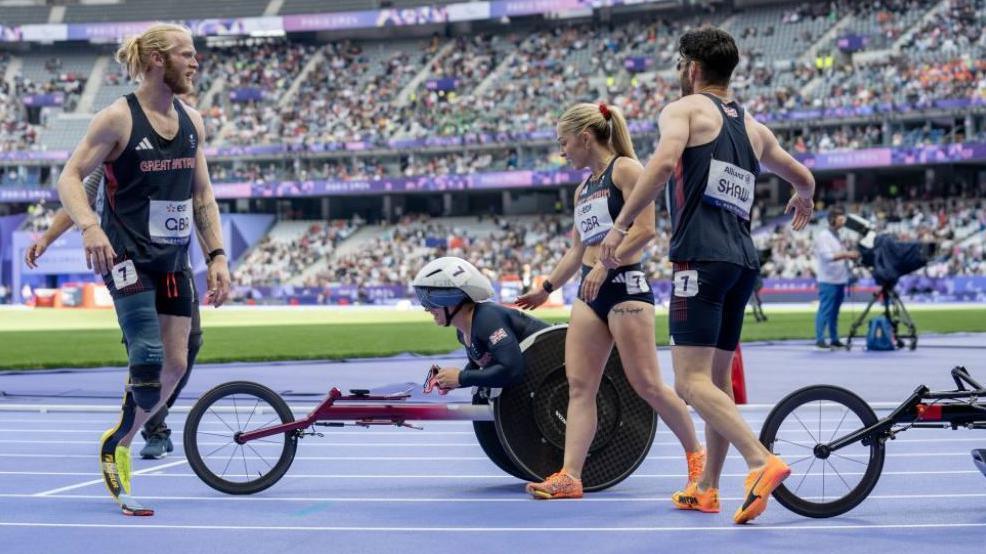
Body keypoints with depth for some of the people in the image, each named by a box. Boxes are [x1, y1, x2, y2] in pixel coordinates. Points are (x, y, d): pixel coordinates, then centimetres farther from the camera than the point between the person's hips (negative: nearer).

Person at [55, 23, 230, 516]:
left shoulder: (192, 122, 8)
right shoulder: (118, 118, -10)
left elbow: (202, 194, 14)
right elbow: (70, 177, -12)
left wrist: (217, 256, 6)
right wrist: (89, 226, -30)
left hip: (173, 259, 7)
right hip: (127, 255, -7)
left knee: (175, 365, 4)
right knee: (149, 360, -17)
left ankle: (118, 444, 23)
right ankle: (114, 447, 5)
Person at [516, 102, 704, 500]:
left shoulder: (625, 169, -5)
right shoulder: (583, 190, 20)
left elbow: (645, 229, -15)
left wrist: (606, 264, -22)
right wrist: (545, 290, 28)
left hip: (624, 285, -8)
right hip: (590, 293, 8)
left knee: (646, 384, -6)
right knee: (579, 385, -2)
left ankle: (696, 454, 11)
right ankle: (570, 477, -7)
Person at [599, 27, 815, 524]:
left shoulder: (684, 109, 2)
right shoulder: (752, 128, 21)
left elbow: (664, 161, -19)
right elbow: (803, 178, 34)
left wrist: (621, 226, -18)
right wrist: (803, 201, 58)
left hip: (700, 257, -7)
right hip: (744, 260, 7)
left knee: (692, 382, -12)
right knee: (718, 379, 16)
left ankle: (762, 461, -27)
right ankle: (707, 488, 20)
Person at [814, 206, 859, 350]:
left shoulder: (837, 236, 16)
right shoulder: (823, 236, -8)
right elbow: (828, 256, -19)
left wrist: (851, 255, 6)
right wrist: (847, 254, -22)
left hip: (840, 279, 8)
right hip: (828, 280, -8)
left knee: (835, 311, 11)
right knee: (825, 310, -7)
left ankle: (834, 339, 15)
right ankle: (819, 340, -6)